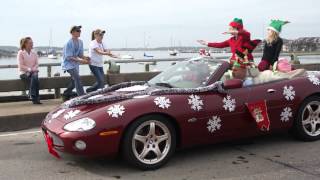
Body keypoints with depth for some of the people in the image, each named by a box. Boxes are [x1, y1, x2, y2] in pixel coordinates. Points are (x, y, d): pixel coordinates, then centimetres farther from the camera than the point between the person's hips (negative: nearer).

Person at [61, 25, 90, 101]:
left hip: (75, 64, 8)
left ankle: (66, 95, 36)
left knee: (74, 80, 16)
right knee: (77, 77, -24)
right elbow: (69, 57, -22)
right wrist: (80, 60, -31)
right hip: (68, 63, -8)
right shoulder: (69, 43, -19)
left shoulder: (80, 42, 3)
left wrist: (85, 58, -13)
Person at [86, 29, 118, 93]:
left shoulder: (102, 44, 9)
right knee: (100, 81, -14)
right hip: (93, 64, -8)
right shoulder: (93, 43, -14)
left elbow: (106, 51, -1)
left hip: (100, 65, 8)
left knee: (102, 81, 8)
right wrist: (106, 53, -49)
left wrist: (113, 55, -21)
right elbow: (99, 52, -30)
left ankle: (89, 90, 25)